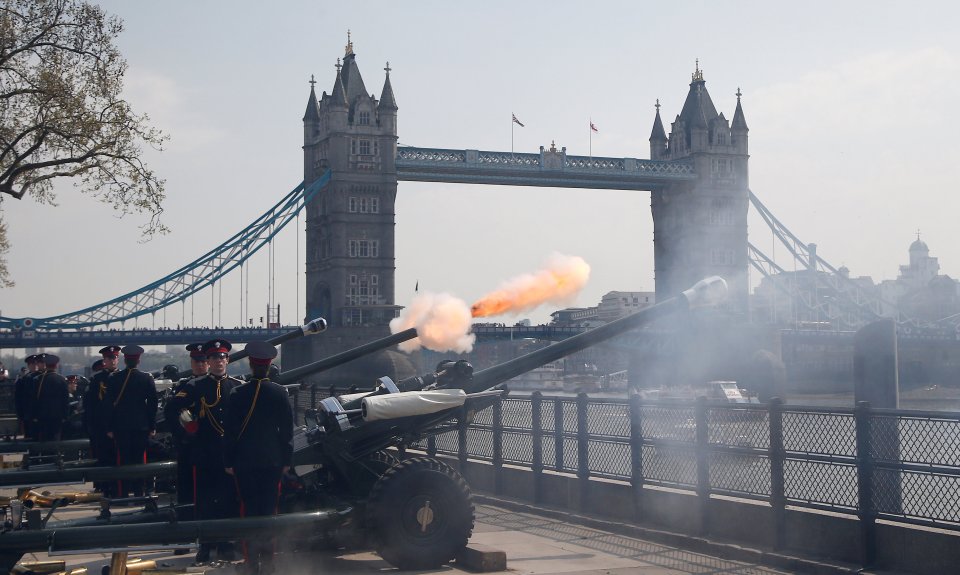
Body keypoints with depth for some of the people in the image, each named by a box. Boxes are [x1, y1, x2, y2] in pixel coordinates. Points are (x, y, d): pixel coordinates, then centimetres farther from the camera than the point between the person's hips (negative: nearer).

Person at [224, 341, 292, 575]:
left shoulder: (238, 394, -6)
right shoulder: (280, 393, -3)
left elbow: (230, 430, -3)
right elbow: (287, 429, 0)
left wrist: (229, 461, 4)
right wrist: (286, 460, 8)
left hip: (244, 460, -1)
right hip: (272, 461, 1)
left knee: (249, 509, 6)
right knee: (269, 509, 7)